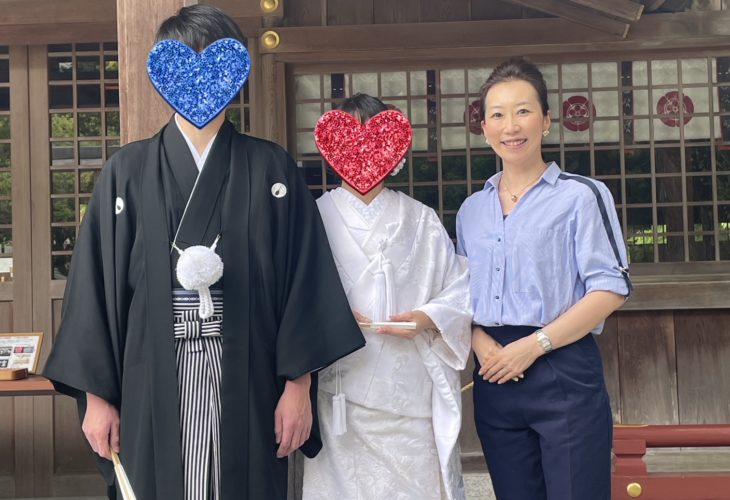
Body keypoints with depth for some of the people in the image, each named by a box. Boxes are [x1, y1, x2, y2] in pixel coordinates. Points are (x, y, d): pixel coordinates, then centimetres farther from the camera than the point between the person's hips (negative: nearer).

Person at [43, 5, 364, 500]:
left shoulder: (272, 169, 4)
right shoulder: (127, 172, 5)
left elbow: (303, 278, 1)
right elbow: (96, 284, 4)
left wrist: (299, 383, -4)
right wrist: (96, 394, 0)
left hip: (247, 384, 0)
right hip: (153, 385, 0)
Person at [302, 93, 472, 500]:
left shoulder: (421, 219, 12)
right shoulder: (316, 217, 7)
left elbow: (460, 288, 8)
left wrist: (428, 317, -9)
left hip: (414, 393, 1)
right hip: (342, 391, -1)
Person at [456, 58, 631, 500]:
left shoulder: (581, 195, -3)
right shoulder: (472, 210, 13)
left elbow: (611, 289, -9)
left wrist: (534, 345, -15)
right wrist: (481, 343, -4)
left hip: (563, 372, -5)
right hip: (495, 377, 5)